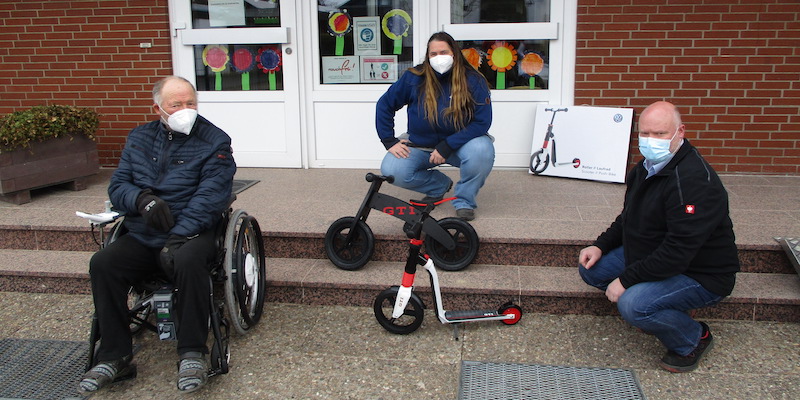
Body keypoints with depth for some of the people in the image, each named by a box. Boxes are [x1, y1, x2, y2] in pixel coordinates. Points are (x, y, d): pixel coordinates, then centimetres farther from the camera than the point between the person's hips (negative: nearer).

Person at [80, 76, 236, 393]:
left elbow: (209, 197, -11)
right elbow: (117, 185, 11)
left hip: (189, 233, -4)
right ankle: (115, 357, -11)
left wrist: (178, 236, -24)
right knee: (102, 264, -21)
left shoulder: (214, 141, 0)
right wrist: (141, 199, -14)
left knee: (189, 262, -36)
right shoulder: (139, 138, 15)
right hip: (141, 237, 4)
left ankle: (192, 354, -23)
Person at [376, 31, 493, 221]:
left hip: (459, 145, -2)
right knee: (390, 170, -23)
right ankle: (439, 185, 7)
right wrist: (389, 141, -7)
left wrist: (446, 147, -25)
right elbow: (384, 105, 2)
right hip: (420, 146, 2)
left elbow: (482, 122, -17)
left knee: (482, 150, -35)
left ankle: (464, 200, -7)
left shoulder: (473, 81, -13)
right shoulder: (414, 78, -9)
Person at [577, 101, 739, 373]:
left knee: (633, 305, -31)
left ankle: (694, 339, 1)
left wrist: (626, 279, -26)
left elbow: (678, 252, -31)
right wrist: (600, 246, 0)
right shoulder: (645, 168, 2)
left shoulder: (694, 180, -28)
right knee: (591, 268, 3)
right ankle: (671, 309, 13)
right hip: (652, 257, 10)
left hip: (700, 275, -9)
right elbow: (628, 218, 16)